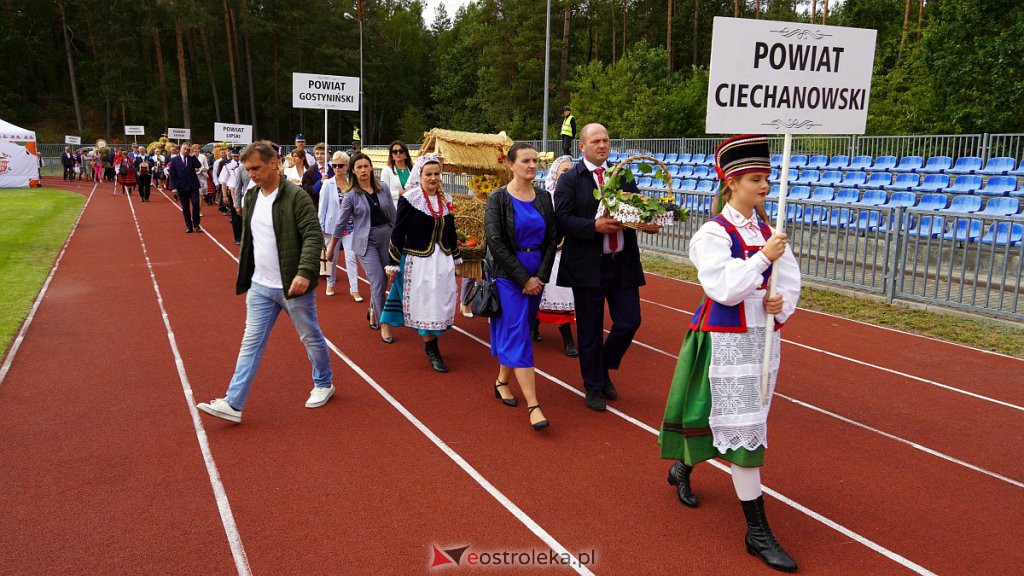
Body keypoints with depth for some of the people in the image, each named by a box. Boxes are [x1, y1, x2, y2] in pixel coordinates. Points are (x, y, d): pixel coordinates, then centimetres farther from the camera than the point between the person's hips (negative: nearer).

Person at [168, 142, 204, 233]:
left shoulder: (192, 158, 5)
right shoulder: (174, 160, 2)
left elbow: (198, 166, -14)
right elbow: (172, 175, 0)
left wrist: (192, 155, -11)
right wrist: (173, 187, -8)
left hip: (193, 185, 0)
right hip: (182, 187, 0)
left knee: (195, 204, -8)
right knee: (185, 208, 5)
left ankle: (196, 224, 7)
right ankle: (189, 226, 12)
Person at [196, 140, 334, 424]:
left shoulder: (296, 196, -15)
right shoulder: (251, 197, 8)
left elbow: (313, 237, -20)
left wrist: (305, 272, -31)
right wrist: (245, 277, 18)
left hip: (292, 285, -6)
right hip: (259, 286, 6)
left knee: (311, 337, 11)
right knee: (251, 343, 7)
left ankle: (323, 384, 33)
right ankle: (233, 404, 10)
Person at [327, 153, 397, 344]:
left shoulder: (383, 188, 4)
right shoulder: (351, 195, -4)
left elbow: (393, 215, 12)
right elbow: (341, 223, 3)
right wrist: (331, 248, 8)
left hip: (386, 237, 4)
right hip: (365, 241, -4)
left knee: (384, 280, 10)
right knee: (378, 280, -11)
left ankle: (373, 310, 38)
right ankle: (383, 324, 0)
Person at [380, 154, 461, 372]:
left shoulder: (445, 199, 7)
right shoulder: (409, 199, -10)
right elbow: (398, 234, -9)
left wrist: (456, 258, 20)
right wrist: (393, 264, -9)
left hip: (443, 260, 6)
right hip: (419, 261, -5)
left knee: (442, 303, 9)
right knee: (425, 304, 1)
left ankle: (430, 341, 27)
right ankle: (432, 351, 13)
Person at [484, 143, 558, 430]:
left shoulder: (544, 198, 6)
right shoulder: (498, 198, -7)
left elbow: (552, 239, 5)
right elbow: (496, 242, -12)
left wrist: (541, 276, -6)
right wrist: (523, 278, -14)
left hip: (536, 275, 5)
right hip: (508, 275, -5)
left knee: (514, 330, 12)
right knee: (518, 334, -8)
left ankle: (502, 380, 33)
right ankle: (533, 406, -10)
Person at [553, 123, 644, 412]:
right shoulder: (570, 179, -2)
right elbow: (563, 219, -11)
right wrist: (595, 226, -24)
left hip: (623, 264, 4)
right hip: (588, 266, -4)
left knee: (629, 321, 4)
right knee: (590, 330, 6)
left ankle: (604, 369, 30)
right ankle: (593, 387, 23)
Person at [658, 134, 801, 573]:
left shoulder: (768, 230, 7)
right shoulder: (713, 233, -13)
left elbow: (790, 279, 10)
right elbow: (726, 289, -21)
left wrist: (782, 304, -10)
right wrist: (764, 257, -23)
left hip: (762, 336, 7)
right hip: (726, 339, -7)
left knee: (731, 420, 19)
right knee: (743, 427, -4)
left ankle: (682, 469, 45)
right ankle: (757, 532, 6)